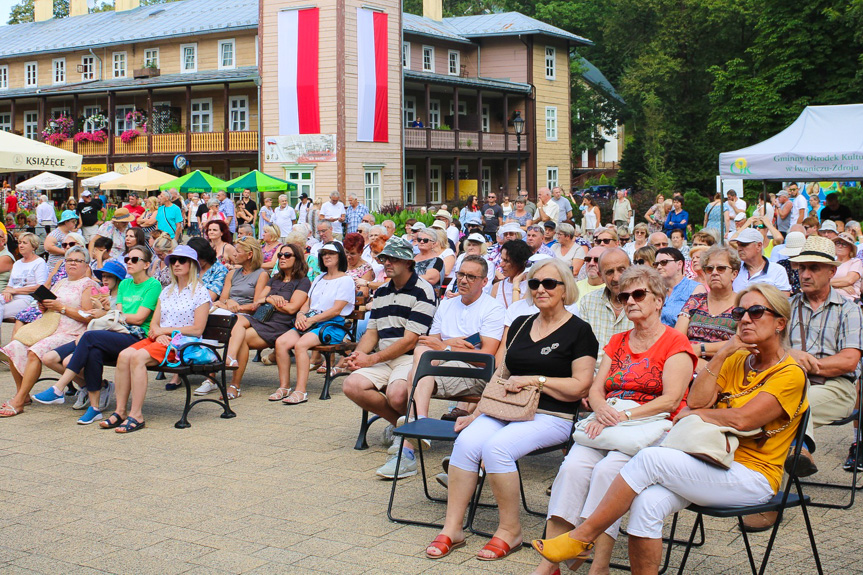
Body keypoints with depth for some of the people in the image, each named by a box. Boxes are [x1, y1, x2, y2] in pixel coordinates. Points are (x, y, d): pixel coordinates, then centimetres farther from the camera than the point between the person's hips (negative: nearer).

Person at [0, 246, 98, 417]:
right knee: (15, 347, -12)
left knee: (35, 351, -30)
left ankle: (18, 402, -26)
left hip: (72, 334, -8)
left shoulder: (88, 285, 0)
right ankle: (22, 394, -1)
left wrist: (61, 308, -12)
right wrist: (44, 306, 5)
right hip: (50, 329, 8)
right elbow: (50, 306, 28)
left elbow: (88, 316, -12)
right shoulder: (60, 283, 24)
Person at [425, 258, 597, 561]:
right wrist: (478, 412, 12)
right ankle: (452, 528, -16)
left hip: (551, 417, -6)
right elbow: (501, 374, 21)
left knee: (497, 447, -31)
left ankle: (510, 530, -14)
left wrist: (535, 380, -13)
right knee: (466, 442, -22)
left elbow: (580, 386, -8)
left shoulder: (578, 331, -1)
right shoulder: (520, 325, 19)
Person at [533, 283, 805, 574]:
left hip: (752, 476, -6)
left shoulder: (790, 375, -6)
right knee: (647, 502, -24)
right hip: (714, 462, 6)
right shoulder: (737, 361, 17)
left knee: (650, 458, -25)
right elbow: (696, 400, 4)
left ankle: (582, 537, -16)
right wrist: (721, 355, -3)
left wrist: (694, 414, -2)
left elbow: (742, 419, -18)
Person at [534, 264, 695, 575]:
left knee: (608, 469, -33)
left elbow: (671, 399, -9)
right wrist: (602, 411, -10)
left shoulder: (676, 343, 3)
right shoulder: (617, 342, 23)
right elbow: (595, 390, 14)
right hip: (607, 424, 5)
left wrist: (625, 416, -19)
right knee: (572, 466, -25)